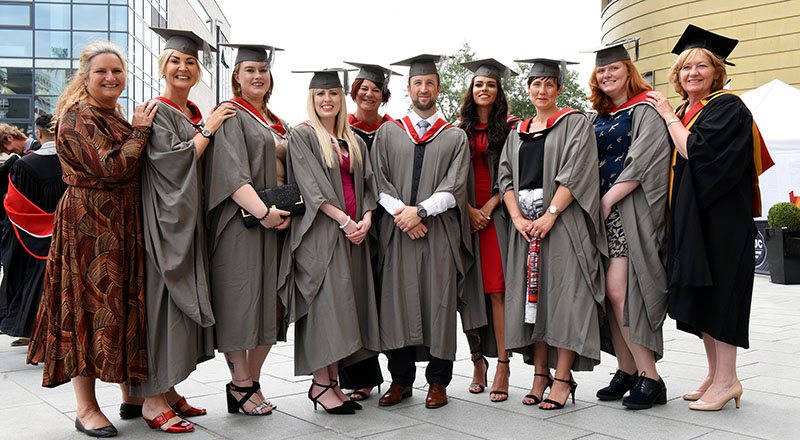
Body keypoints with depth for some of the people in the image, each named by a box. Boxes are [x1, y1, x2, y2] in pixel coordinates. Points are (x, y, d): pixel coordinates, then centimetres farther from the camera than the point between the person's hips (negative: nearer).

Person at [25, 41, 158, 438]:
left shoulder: (116, 118, 16)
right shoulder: (79, 119, -12)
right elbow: (113, 168, -23)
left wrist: (139, 129, 10)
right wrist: (140, 131, -13)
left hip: (120, 225, 9)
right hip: (89, 225, -9)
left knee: (121, 304, 13)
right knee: (90, 304, -4)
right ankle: (86, 408, 5)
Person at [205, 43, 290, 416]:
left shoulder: (272, 122, 20)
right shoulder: (230, 115, -3)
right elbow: (231, 171, -16)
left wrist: (288, 211, 1)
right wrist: (262, 211, -25)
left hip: (273, 222, 8)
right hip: (239, 223, -7)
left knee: (269, 304, 7)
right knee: (240, 299, -5)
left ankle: (252, 381, 16)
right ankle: (240, 385, 5)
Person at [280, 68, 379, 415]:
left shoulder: (354, 141, 19)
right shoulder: (302, 136, 1)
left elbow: (367, 184, 14)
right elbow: (311, 185, -10)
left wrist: (366, 218, -5)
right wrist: (344, 220, -17)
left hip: (353, 231, 6)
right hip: (320, 229, -6)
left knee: (344, 304, 4)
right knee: (326, 301, -9)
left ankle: (332, 381, 10)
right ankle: (320, 384, -3)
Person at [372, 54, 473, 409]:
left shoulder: (455, 137, 10)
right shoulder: (387, 133, 13)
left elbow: (453, 187, -1)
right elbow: (379, 181, 5)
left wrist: (420, 210, -13)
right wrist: (401, 212, -10)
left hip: (440, 231, -1)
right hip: (397, 231, 1)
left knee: (438, 301, -1)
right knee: (397, 300, 0)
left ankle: (437, 381, 10)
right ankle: (401, 380, 11)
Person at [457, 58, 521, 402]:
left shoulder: (510, 126, 5)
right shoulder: (460, 129, 12)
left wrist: (489, 206, -10)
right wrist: (468, 210, -5)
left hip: (497, 213, -2)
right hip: (466, 215, 3)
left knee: (497, 289, -8)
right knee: (471, 288, 1)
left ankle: (502, 365, -6)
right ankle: (477, 359, 11)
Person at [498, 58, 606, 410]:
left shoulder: (574, 123, 4)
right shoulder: (518, 132, 18)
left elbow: (575, 173, -8)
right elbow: (505, 176, 9)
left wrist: (550, 215, -18)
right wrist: (518, 218, -7)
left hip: (562, 220, -5)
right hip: (525, 223, 5)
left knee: (563, 296, -8)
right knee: (532, 297, 4)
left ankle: (562, 378, -4)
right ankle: (540, 374, 11)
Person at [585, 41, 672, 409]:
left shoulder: (645, 110, -3)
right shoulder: (595, 116, 18)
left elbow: (641, 163, -13)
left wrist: (607, 200, -15)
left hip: (629, 210, -7)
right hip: (600, 210, 7)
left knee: (619, 289, -14)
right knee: (609, 293, 4)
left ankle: (650, 379, -7)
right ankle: (627, 371, 14)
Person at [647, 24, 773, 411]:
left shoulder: (727, 108, -8)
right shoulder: (683, 113, 16)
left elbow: (695, 152, -21)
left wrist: (669, 116, -10)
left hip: (719, 217, -8)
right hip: (689, 219, 8)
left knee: (717, 292, -6)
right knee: (701, 297, 10)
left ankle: (727, 380, 2)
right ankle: (715, 375, 19)